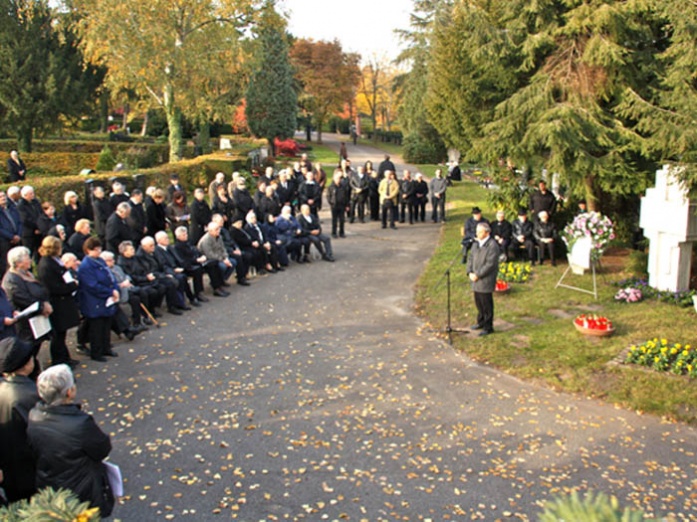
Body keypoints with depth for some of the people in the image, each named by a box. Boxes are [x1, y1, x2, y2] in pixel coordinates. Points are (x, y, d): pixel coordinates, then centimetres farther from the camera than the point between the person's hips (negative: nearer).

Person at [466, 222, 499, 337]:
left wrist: (477, 275, -18)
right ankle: (481, 322, 35)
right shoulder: (476, 244, 11)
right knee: (478, 302, 18)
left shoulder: (492, 246, -15)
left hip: (486, 280, -8)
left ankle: (488, 327, 12)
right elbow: (471, 259, 13)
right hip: (476, 280, 8)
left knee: (486, 304, 1)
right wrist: (470, 272, -3)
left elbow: (490, 264, -20)